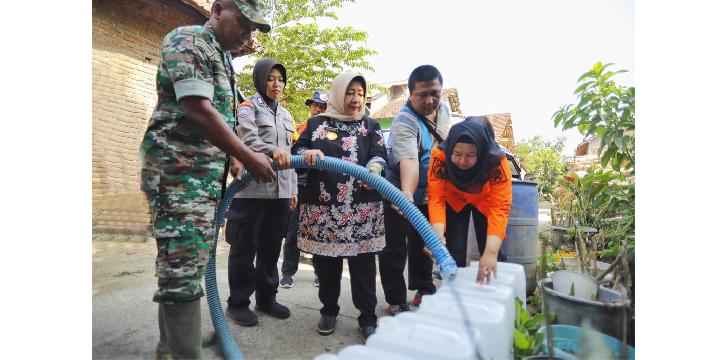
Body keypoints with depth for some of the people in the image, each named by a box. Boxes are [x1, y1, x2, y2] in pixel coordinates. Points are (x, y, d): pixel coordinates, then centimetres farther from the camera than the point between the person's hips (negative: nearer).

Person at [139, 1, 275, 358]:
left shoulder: (222, 56, 22)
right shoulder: (187, 39, -7)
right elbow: (198, 111, -19)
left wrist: (233, 158, 19)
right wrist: (247, 156, -16)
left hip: (206, 172, 9)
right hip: (178, 168, -9)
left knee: (182, 261, 13)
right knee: (182, 264, -10)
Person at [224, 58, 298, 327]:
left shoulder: (286, 114, 20)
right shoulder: (249, 107, 1)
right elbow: (249, 140, -16)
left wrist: (293, 188, 16)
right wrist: (273, 151, -37)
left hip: (280, 190, 6)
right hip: (252, 188, -6)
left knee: (271, 246, 12)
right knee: (244, 247, 2)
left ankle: (266, 298, 24)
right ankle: (238, 302, 16)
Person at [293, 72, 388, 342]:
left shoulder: (370, 126, 13)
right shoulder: (316, 123, 12)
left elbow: (380, 153, 1)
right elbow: (296, 149, 11)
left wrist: (375, 165, -23)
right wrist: (307, 153, -13)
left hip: (362, 206, 0)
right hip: (323, 205, 1)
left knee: (362, 262, 2)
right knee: (326, 262, 9)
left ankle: (367, 317, 17)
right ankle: (329, 311, 30)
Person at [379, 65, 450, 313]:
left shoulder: (444, 110, -1)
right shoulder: (404, 122, -26)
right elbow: (409, 161, -42)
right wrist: (406, 194, -57)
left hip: (430, 193, 7)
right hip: (401, 194, -7)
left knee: (423, 244, 19)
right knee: (395, 248, 0)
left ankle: (423, 291, 36)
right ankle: (396, 301, 17)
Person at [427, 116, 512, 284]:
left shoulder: (497, 162, -35)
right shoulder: (440, 157, -33)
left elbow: (500, 207, -39)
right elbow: (436, 198, -33)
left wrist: (491, 252, -48)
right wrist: (438, 234, -48)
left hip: (485, 202, 0)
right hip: (454, 201, 0)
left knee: (491, 253, -3)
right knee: (454, 251, -4)